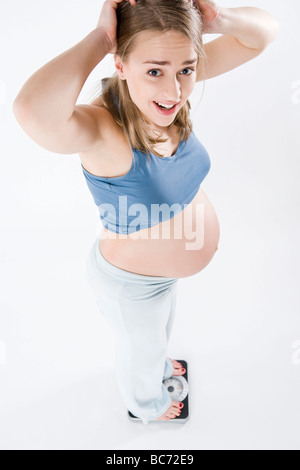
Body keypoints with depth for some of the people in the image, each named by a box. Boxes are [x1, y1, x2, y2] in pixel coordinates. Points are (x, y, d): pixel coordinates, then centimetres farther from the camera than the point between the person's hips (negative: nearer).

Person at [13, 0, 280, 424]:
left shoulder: (164, 88, -21)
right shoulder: (102, 127, -39)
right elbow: (33, 111, -63)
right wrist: (100, 38, -48)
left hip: (166, 269, 6)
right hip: (132, 285, -6)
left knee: (160, 328, 39)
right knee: (141, 350, 29)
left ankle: (158, 366, 76)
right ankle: (145, 404, 66)